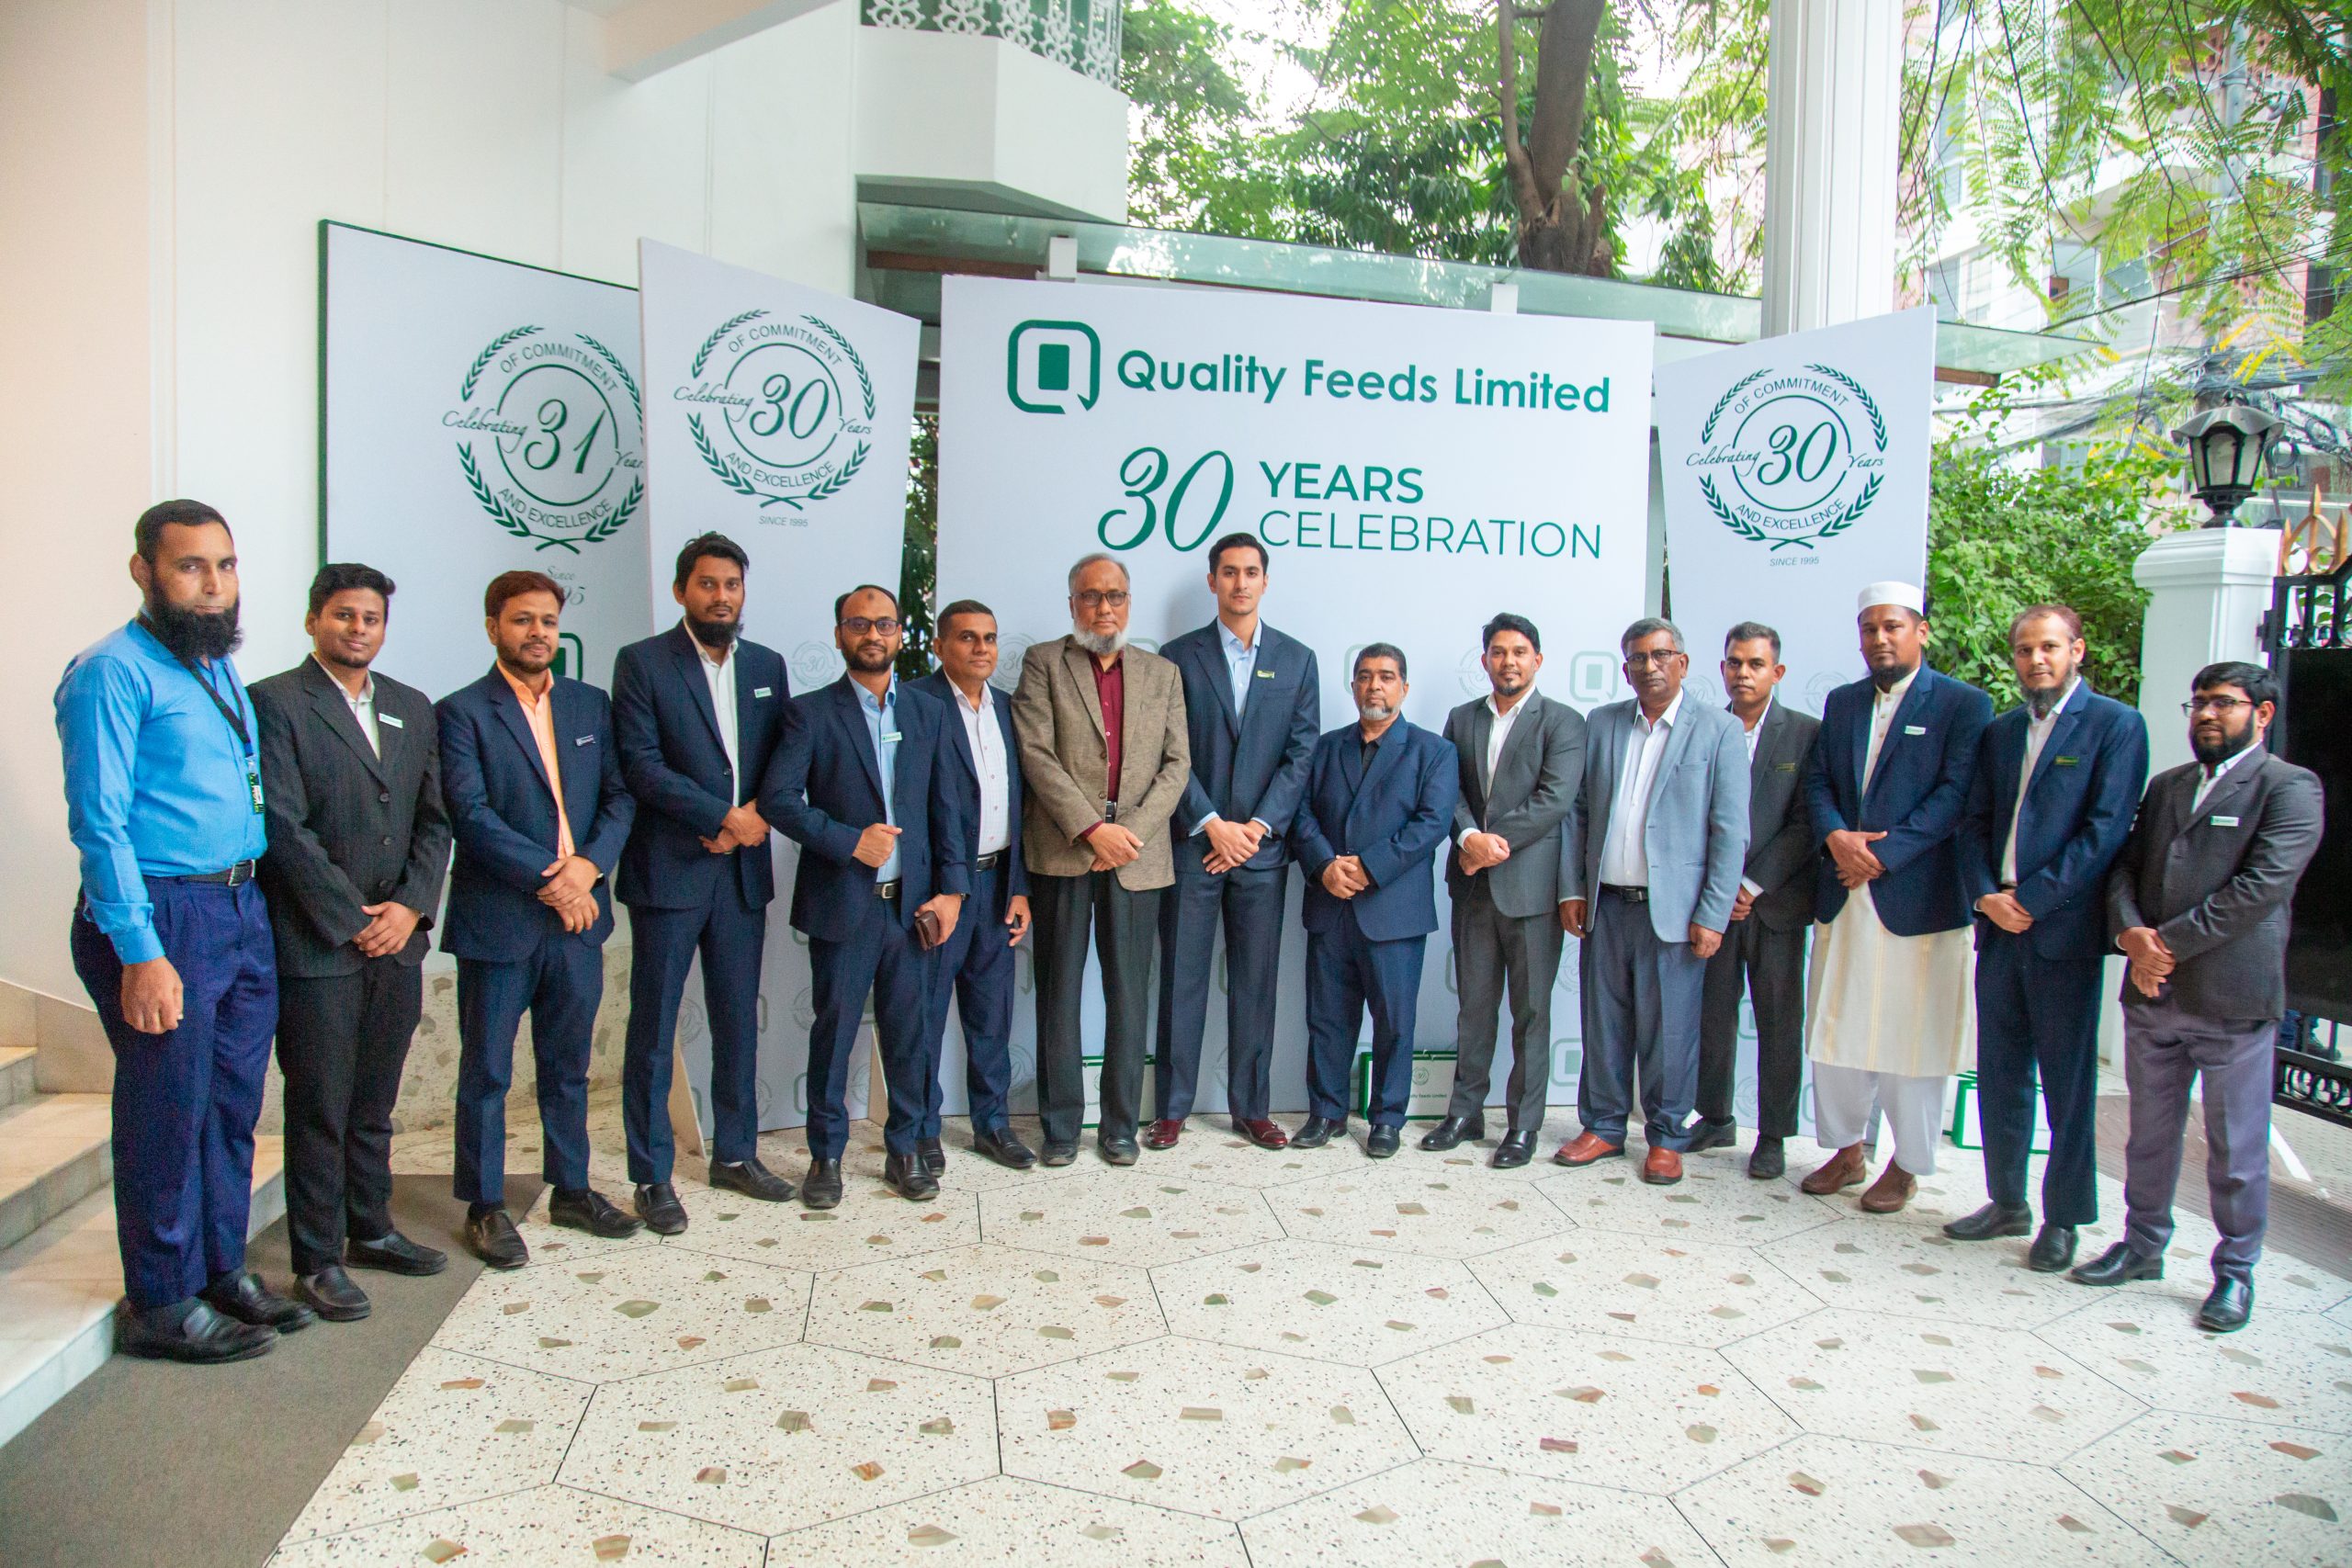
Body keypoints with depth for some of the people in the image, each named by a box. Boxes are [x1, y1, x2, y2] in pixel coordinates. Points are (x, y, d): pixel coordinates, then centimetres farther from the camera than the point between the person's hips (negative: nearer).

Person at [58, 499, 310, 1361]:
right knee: (167, 1117, 3)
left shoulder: (219, 666, 14)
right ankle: (162, 1304, 17)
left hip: (241, 913, 8)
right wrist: (140, 953, -21)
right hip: (161, 918, -8)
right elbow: (100, 823, -16)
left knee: (232, 1108, 16)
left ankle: (222, 1271, 30)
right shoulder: (113, 671, -11)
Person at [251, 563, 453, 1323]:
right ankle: (318, 1260, 13)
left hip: (395, 940, 5)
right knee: (319, 1111, 2)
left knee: (373, 1106, 15)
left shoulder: (413, 709, 13)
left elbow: (434, 819, 11)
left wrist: (411, 905, -3)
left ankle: (370, 1231, 28)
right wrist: (351, 918, -12)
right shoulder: (275, 702, -5)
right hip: (315, 946, -5)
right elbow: (283, 825, -12)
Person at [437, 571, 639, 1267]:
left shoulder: (591, 704, 11)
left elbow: (620, 796, 6)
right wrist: (549, 880, -16)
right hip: (498, 921, -4)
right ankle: (484, 1207, 18)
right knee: (486, 1072, 6)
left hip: (577, 918, 5)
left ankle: (571, 1190, 27)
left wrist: (589, 865, -11)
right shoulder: (462, 712, -4)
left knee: (568, 1065, 15)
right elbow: (472, 815, -13)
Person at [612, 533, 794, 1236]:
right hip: (668, 869, -4)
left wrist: (758, 815, -9)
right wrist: (724, 817, -15)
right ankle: (651, 1176, 12)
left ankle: (735, 1154, 26)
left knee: (739, 1021, 12)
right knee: (653, 1028, 2)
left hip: (743, 869, 5)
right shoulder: (642, 662, -3)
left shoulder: (766, 665, 11)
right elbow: (641, 764, -12)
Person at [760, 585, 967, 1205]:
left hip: (912, 902, 3)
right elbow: (778, 798, -8)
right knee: (833, 1031, 5)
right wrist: (849, 841, -15)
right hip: (842, 902, -2)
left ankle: (904, 1149, 22)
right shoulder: (810, 712, 0)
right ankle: (826, 1155, 19)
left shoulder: (928, 713, 11)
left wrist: (951, 888, 1)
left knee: (908, 1032, 8)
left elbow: (944, 807, 9)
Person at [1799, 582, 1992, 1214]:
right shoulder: (1841, 702, 14)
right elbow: (1817, 781, 8)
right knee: (1834, 1031, 11)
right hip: (1842, 894, 5)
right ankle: (1846, 1151, 26)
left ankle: (1905, 1166, 18)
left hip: (1917, 897, -5)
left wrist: (1882, 854, -17)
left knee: (1911, 1038, 3)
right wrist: (1837, 837, -12)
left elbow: (1956, 794, -11)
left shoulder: (1963, 704, -3)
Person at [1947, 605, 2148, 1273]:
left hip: (2065, 930, -6)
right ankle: (2007, 1202, 25)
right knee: (1999, 1074, 12)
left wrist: (2032, 899, -14)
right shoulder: (1999, 732, 14)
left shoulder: (2115, 725, -4)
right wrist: (1986, 895, -6)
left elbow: (2106, 829, -12)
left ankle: (2063, 1218, 15)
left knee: (2067, 1080, 3)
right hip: (1999, 925, 6)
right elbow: (1974, 824, 11)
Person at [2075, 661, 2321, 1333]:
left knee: (2236, 1149, 5)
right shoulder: (2166, 787, 15)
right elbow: (2125, 867, 10)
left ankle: (2235, 1270, 20)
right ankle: (2143, 1245, 30)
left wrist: (2170, 943, -16)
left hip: (2233, 999, -5)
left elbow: (2261, 886, -15)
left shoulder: (2290, 788, -4)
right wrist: (2131, 933, -9)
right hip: (2152, 994, 6)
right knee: (2150, 1134, 16)